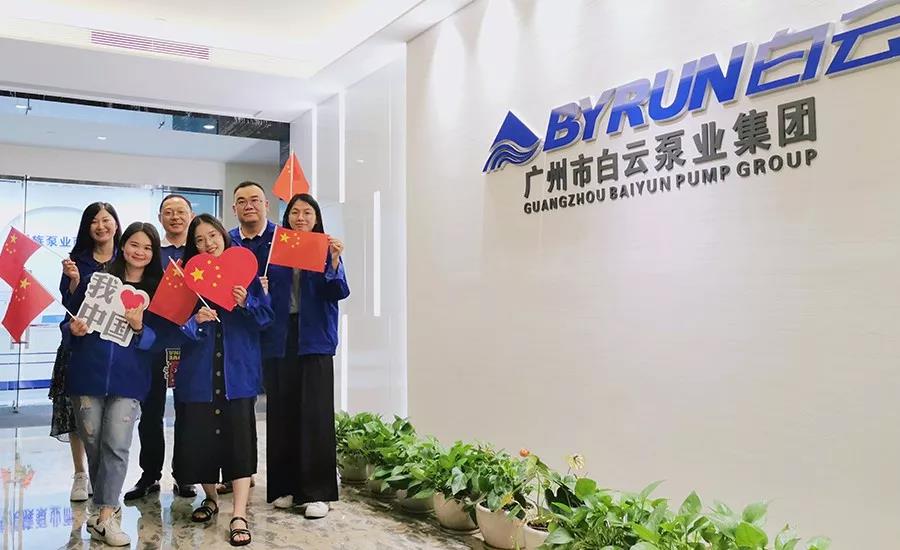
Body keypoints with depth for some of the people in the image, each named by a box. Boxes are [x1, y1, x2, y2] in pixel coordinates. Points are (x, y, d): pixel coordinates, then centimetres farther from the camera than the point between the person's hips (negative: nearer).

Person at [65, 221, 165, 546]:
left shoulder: (157, 290, 3)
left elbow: (158, 338, 0)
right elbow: (71, 321, 8)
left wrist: (139, 328, -20)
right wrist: (74, 329, -14)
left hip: (129, 380, -1)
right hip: (87, 375, 1)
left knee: (117, 446, -8)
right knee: (93, 445, 8)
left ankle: (104, 516, -1)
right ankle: (105, 505, 25)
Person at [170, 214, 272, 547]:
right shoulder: (187, 275, 6)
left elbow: (267, 317, 2)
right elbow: (174, 322, -1)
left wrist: (246, 303, -16)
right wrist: (195, 320, -20)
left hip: (238, 369, -1)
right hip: (198, 370, 1)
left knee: (239, 435, -6)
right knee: (199, 434, 6)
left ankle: (239, 516, -3)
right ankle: (210, 498, 31)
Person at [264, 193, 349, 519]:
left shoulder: (325, 249, 5)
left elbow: (338, 293, -8)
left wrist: (335, 261, -23)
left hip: (314, 338, -2)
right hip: (281, 337, 3)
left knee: (314, 413, -4)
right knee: (281, 412, 5)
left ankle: (317, 492, 1)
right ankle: (286, 486, 17)